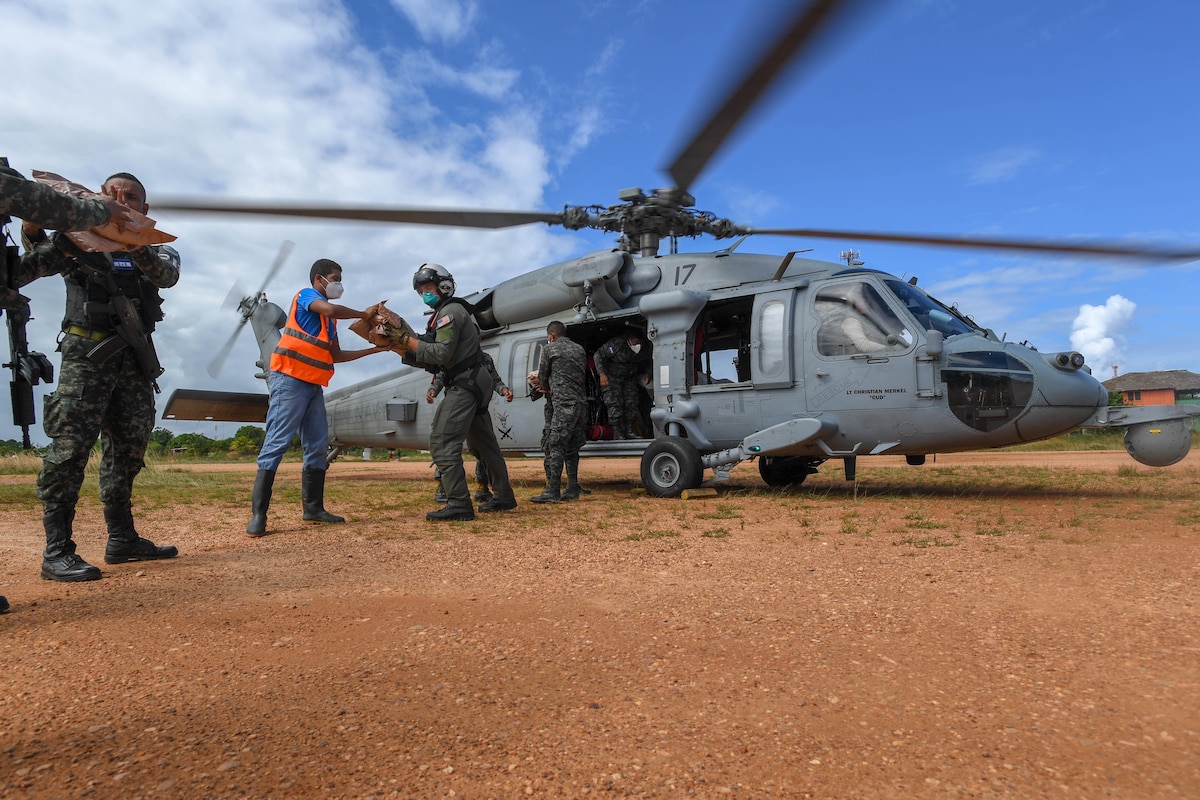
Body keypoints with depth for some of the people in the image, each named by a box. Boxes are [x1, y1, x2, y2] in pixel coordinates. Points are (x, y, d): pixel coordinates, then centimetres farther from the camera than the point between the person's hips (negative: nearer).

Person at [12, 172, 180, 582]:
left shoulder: (156, 249, 15)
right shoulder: (78, 238, 9)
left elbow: (167, 275, -8)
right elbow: (31, 266, -4)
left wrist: (135, 245, -26)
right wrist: (34, 234, -23)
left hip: (134, 358, 4)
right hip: (86, 352, -3)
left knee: (129, 450, 7)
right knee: (70, 447, -11)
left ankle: (122, 539, 16)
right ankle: (57, 551, -9)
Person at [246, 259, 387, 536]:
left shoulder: (329, 319, 21)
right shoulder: (305, 295, 0)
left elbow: (336, 355, 19)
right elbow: (332, 309, -21)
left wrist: (373, 349, 16)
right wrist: (364, 314, -6)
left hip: (314, 385, 9)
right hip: (289, 379, -9)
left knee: (318, 446, 7)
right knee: (277, 443, -13)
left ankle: (313, 507, 14)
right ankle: (258, 514, -14)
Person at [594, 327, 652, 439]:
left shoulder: (645, 348, -11)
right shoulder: (616, 344, -27)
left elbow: (648, 361, 13)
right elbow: (598, 355, -17)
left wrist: (646, 373, -4)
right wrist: (602, 374, -23)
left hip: (630, 378, 5)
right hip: (612, 377, -4)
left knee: (632, 403, -4)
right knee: (614, 403, -15)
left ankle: (630, 431, 1)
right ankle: (616, 431, -14)